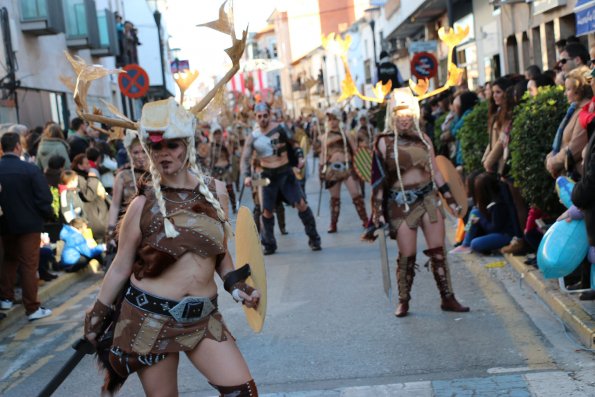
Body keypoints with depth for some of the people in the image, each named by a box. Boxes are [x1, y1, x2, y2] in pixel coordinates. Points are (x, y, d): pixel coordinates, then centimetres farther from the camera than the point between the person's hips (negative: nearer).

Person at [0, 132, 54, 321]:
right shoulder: (31, 169, -18)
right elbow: (44, 198, -17)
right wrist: (49, 215, 1)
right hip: (28, 224, -4)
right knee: (29, 265, 1)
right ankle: (33, 308, 5)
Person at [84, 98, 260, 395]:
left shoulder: (215, 191, 4)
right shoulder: (143, 204, -6)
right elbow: (121, 267, 2)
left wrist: (236, 285, 4)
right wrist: (98, 315, 4)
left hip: (204, 316, 3)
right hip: (149, 316, -3)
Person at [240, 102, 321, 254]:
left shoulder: (279, 129, -2)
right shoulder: (253, 137, -3)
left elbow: (293, 144, 12)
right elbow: (245, 159, -2)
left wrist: (300, 156, -6)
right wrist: (246, 176, -17)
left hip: (285, 172, 0)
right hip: (268, 175, 1)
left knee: (301, 204, -8)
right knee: (267, 211, 1)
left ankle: (314, 239, 4)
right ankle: (269, 245, 16)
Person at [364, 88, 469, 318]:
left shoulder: (423, 139, 9)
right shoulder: (385, 142, -2)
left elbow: (435, 172, 13)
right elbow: (379, 179, -4)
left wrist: (451, 200, 12)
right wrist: (378, 214, -8)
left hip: (428, 198, 3)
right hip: (401, 204, -3)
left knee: (438, 251, 2)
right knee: (407, 255, -1)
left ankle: (448, 298, 11)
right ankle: (403, 302, 15)